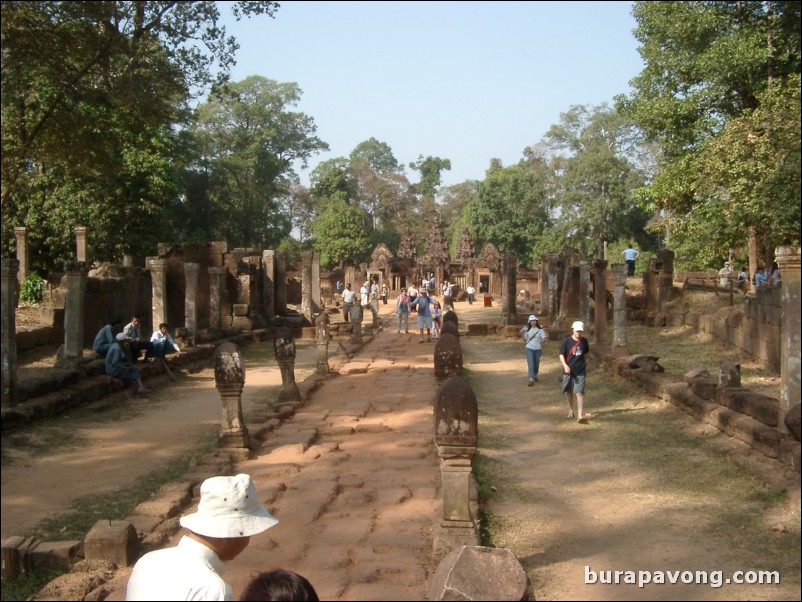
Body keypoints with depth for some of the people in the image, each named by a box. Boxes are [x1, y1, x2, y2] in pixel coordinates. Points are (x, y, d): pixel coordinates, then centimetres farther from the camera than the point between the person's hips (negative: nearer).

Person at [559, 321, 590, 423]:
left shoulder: (584, 341, 2)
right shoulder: (567, 341, -6)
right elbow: (561, 355, -7)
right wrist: (565, 365, -22)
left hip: (580, 371, 0)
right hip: (568, 371, 0)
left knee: (580, 393, -11)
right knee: (568, 392, 13)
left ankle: (580, 415, -17)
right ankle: (571, 411, 33)